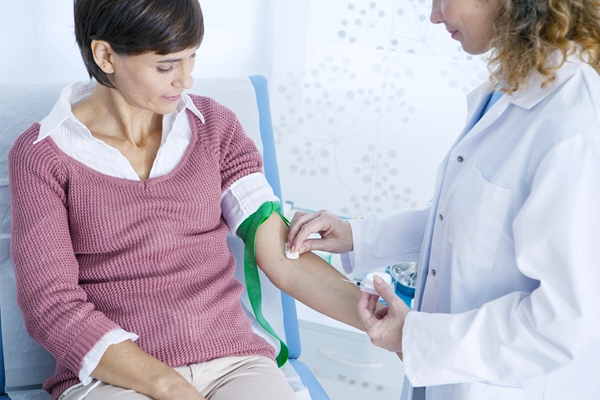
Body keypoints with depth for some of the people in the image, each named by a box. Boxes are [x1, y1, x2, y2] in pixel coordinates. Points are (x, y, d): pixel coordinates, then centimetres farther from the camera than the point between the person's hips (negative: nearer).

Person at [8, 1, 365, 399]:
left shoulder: (215, 126, 7)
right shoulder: (41, 155, -2)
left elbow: (282, 253, -2)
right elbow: (52, 306, -8)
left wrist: (368, 311, -17)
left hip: (232, 361, 2)